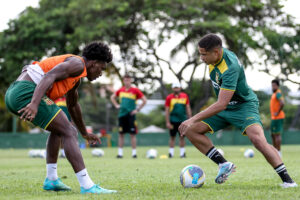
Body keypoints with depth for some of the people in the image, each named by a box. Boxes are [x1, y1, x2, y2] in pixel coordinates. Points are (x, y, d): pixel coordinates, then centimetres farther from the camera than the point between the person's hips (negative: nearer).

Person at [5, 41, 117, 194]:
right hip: (27, 91, -11)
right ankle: (87, 186, -15)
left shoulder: (75, 79, 30)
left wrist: (84, 133, 56)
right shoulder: (78, 63, -1)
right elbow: (49, 76, -19)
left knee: (58, 129, 27)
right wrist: (34, 104, -32)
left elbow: (72, 106, 45)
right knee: (69, 133, -8)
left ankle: (51, 180, 20)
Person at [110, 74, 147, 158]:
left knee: (132, 134, -5)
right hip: (122, 114, 4)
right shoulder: (120, 90, 9)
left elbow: (144, 100, -2)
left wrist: (137, 109, -6)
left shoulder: (135, 90, -2)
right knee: (121, 134, 3)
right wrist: (116, 105, 12)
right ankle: (120, 153, 7)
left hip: (131, 114, -4)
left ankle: (134, 152, -1)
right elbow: (112, 97, 26)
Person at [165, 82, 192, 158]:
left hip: (182, 120, 2)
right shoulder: (169, 97, -1)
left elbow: (188, 108, 11)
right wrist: (167, 122, -5)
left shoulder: (185, 96, 6)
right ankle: (171, 152, 9)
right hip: (173, 120, -2)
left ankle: (182, 152, 11)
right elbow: (167, 111, 0)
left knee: (182, 137, 5)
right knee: (172, 137, 3)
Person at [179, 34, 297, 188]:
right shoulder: (216, 55, -7)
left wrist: (193, 119, -37)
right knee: (190, 130, -5)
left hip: (244, 105, -9)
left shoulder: (230, 68, -33)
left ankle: (287, 180, -24)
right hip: (224, 108, 9)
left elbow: (221, 105, -37)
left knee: (257, 138, -33)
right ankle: (224, 164, -1)